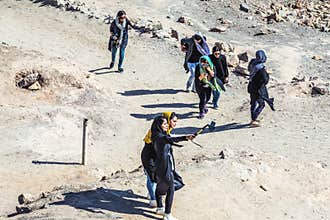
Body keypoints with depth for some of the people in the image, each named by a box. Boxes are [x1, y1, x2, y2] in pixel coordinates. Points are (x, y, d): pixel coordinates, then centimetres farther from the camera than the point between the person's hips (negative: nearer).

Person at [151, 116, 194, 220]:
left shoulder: (161, 135, 7)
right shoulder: (159, 137, -23)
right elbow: (171, 140, -42)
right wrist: (185, 138, -55)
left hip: (160, 165, 10)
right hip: (165, 167, -10)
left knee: (160, 186, 22)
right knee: (170, 190, -6)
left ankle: (160, 208, 39)